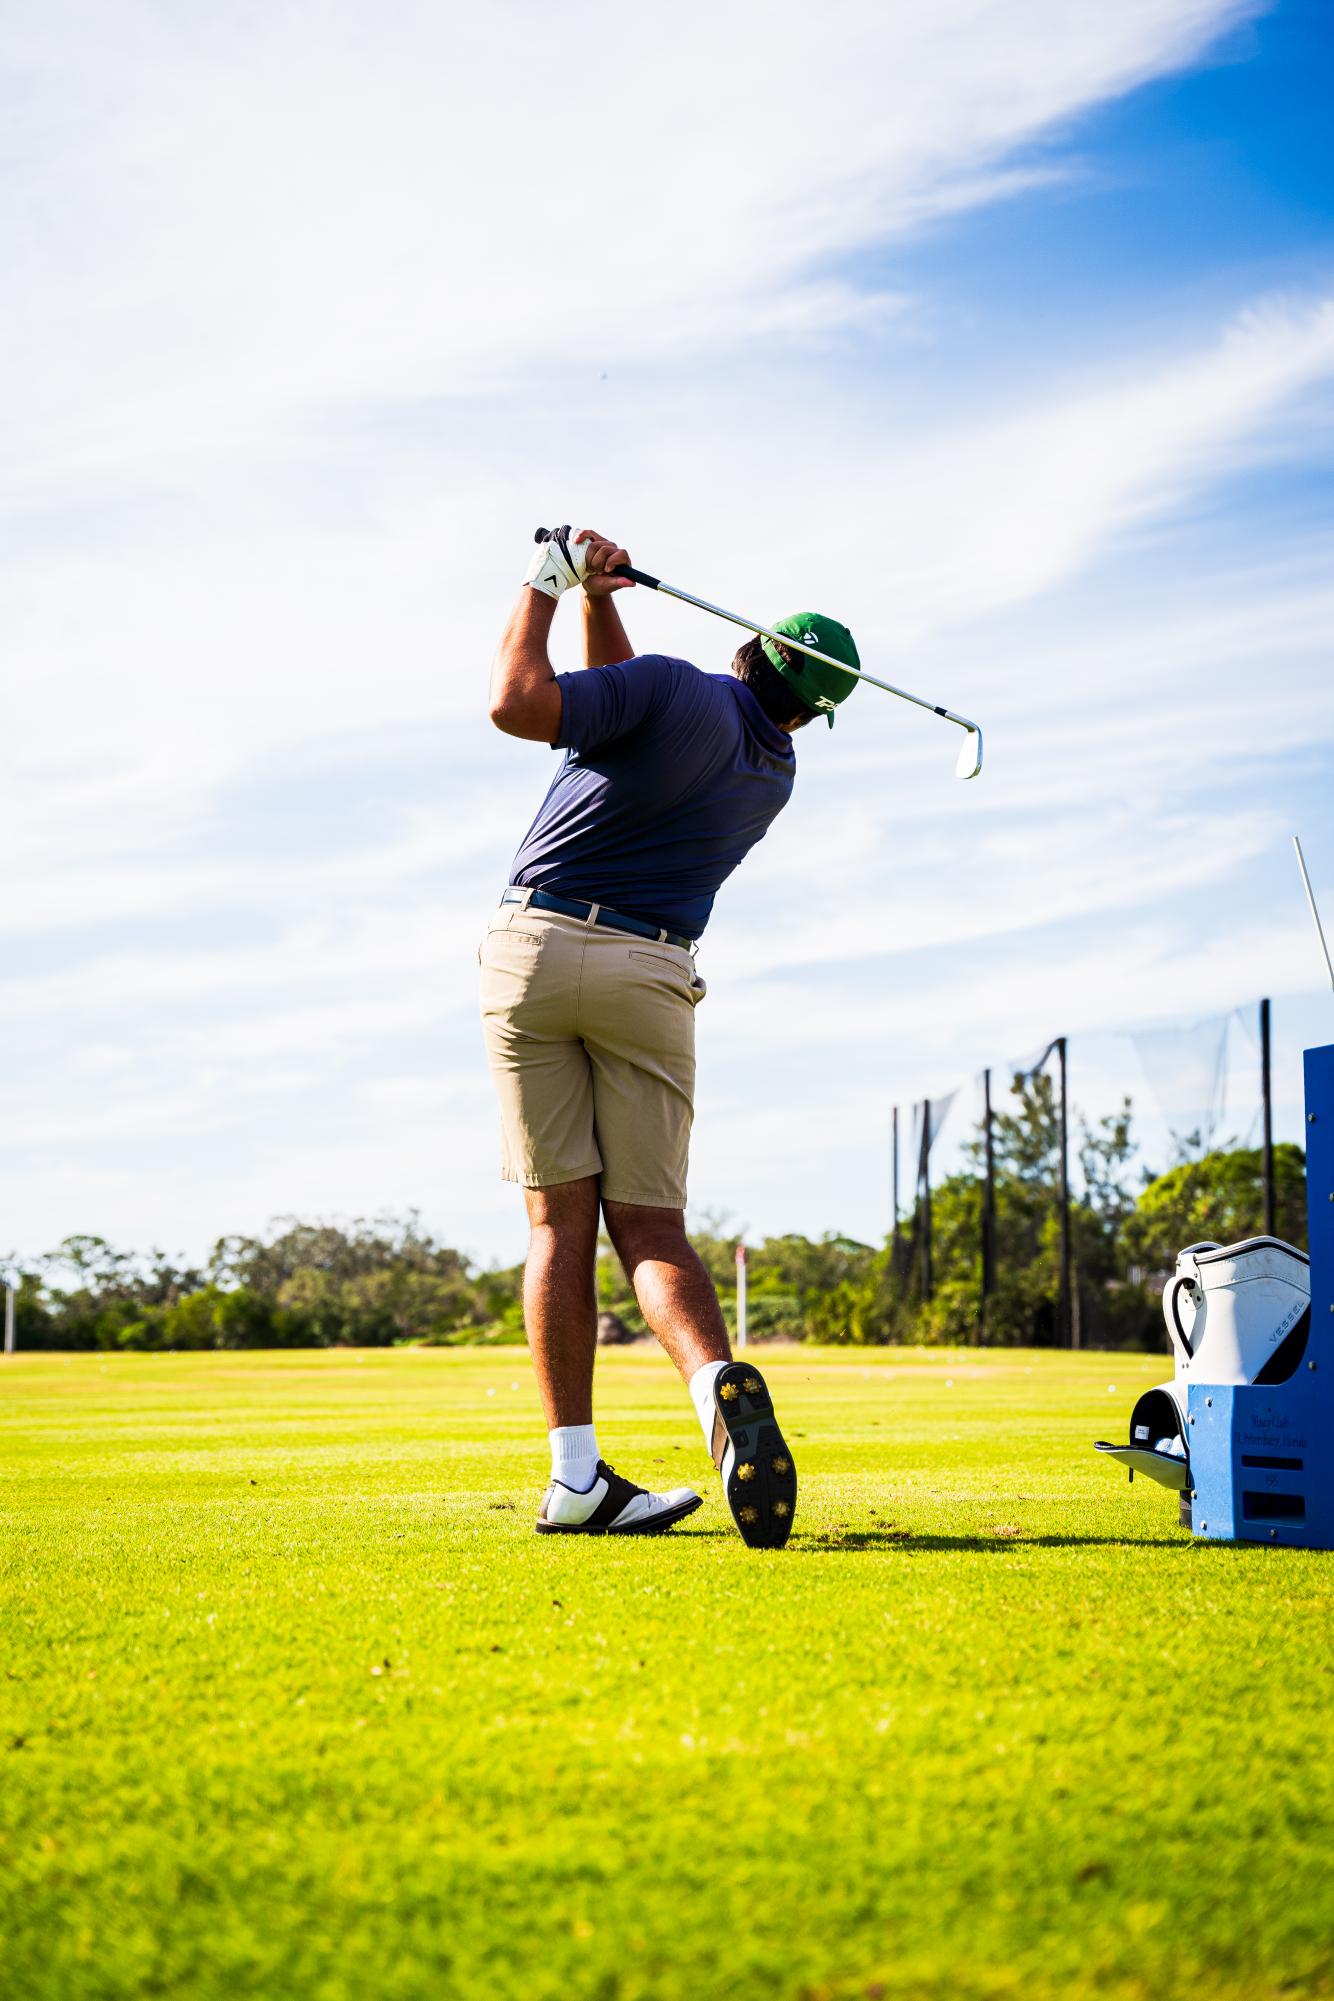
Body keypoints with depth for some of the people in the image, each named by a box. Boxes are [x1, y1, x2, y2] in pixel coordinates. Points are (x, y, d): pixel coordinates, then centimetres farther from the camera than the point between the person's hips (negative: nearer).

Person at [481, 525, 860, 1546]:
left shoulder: (673, 688, -3)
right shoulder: (776, 772, 16)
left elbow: (519, 704, -14)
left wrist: (547, 585, 0)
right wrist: (597, 598, 17)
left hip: (536, 947, -2)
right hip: (647, 976, 2)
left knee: (561, 1223, 0)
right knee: (650, 1225, 3)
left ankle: (578, 1477, -4)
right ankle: (722, 1384, -28)